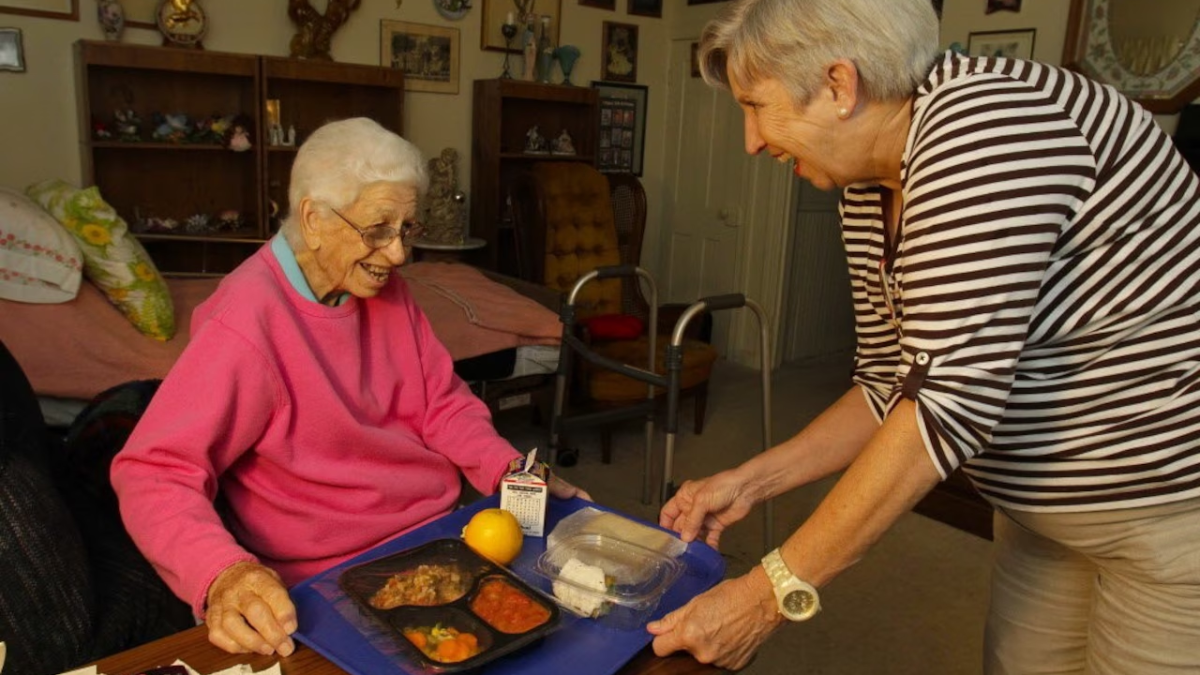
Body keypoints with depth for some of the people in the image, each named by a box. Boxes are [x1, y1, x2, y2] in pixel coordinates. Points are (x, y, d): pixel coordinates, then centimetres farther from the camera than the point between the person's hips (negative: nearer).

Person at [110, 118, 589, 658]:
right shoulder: (246, 323, -20)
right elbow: (155, 473, -21)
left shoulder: (381, 286, 4)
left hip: (445, 528, 7)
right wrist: (223, 574, -39)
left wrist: (511, 470, -10)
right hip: (337, 581, -6)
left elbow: (441, 401, 7)